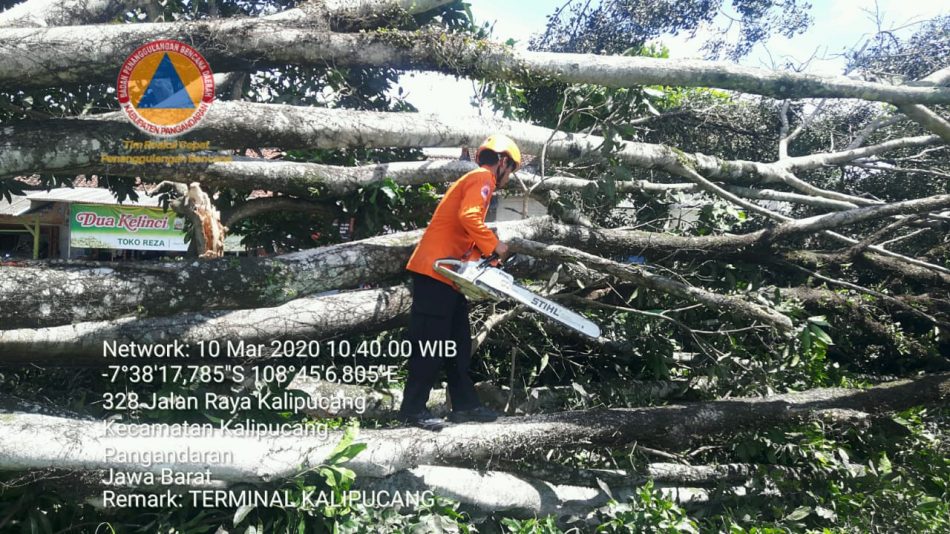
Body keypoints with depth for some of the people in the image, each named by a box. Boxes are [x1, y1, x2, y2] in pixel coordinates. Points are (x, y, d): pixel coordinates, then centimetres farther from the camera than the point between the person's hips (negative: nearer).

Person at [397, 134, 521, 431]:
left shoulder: (474, 181, 26)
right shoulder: (483, 177, -4)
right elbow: (469, 216, -23)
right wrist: (494, 245, -13)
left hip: (447, 273, 10)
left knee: (458, 342, 11)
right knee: (433, 342, -8)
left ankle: (465, 404, 15)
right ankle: (413, 408, -4)